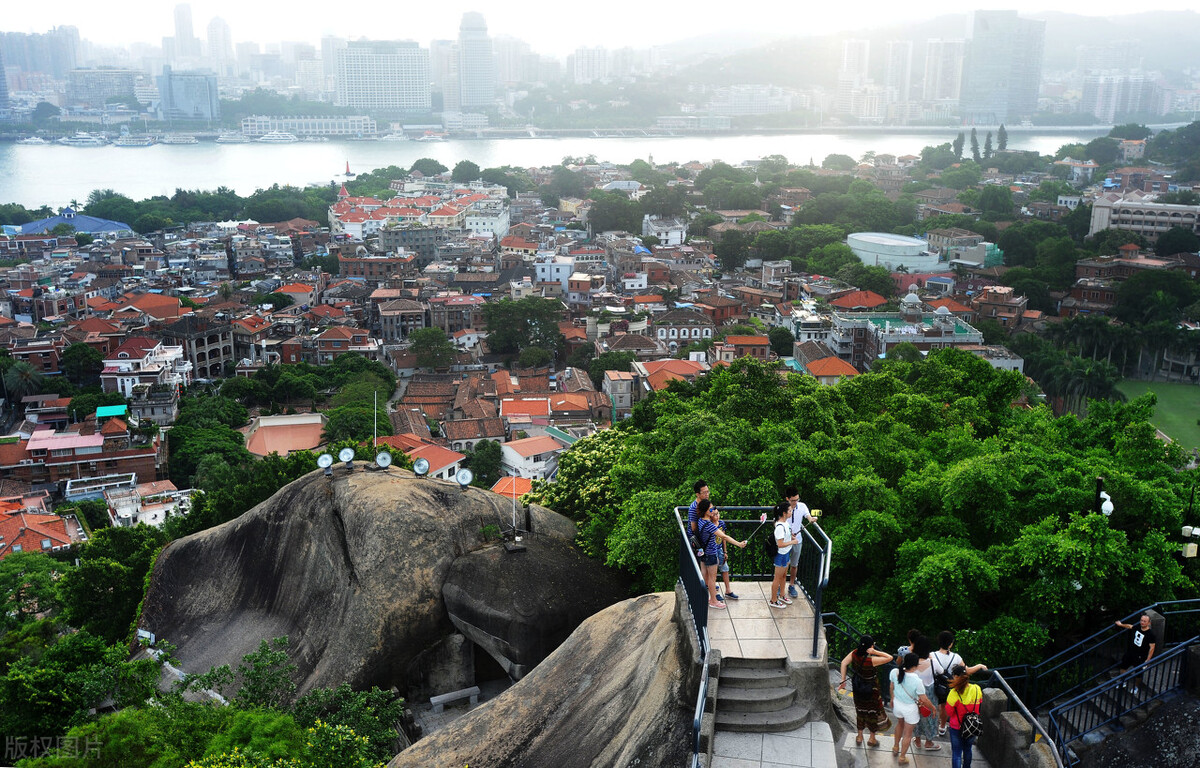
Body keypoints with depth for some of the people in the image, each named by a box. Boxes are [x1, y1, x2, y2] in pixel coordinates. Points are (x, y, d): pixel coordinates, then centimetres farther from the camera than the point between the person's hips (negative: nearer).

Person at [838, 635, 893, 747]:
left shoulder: (854, 654, -18)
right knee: (874, 712, 19)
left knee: (860, 711, 24)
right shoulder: (871, 660, -33)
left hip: (857, 689, 5)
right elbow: (889, 657, -28)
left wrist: (843, 680, -7)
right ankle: (872, 739, 35)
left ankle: (859, 737, 38)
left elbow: (844, 663, -13)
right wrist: (875, 652, -31)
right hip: (871, 691, -5)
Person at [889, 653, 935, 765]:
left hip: (897, 704, 5)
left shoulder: (894, 672, -21)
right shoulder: (917, 681, -33)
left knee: (900, 724, 35)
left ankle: (896, 748, 53)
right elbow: (924, 699, -20)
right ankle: (902, 757, 36)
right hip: (910, 709, -4)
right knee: (908, 734, 19)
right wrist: (933, 708, -1)